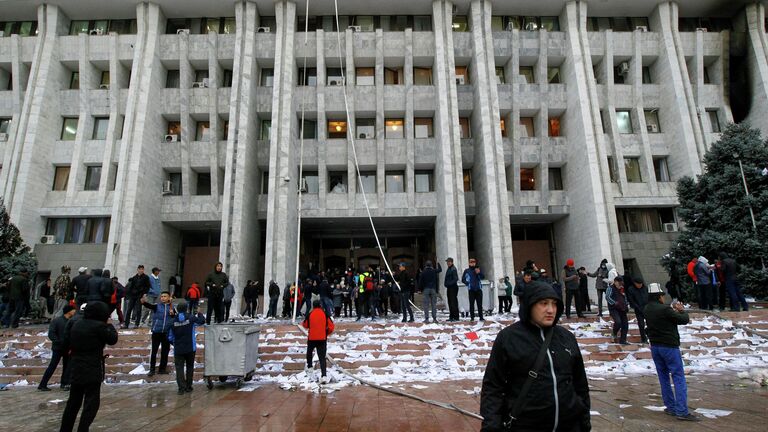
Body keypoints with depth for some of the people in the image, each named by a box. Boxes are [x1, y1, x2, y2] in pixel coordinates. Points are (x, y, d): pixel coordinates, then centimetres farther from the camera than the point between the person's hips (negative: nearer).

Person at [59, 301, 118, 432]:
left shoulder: (76, 324, 7)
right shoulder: (99, 326, -15)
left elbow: (66, 344, 11)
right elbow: (113, 339, -4)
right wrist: (109, 325, 7)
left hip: (76, 368, 7)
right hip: (93, 370, -7)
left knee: (73, 402, 19)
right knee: (91, 403, 1)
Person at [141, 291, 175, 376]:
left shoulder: (172, 307, 5)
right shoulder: (157, 306, 1)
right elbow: (149, 305, -18)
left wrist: (173, 314, -14)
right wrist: (143, 302, -38)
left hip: (167, 333, 2)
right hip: (156, 332, -2)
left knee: (165, 351, 9)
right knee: (154, 351, 1)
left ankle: (162, 369, 20)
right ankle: (152, 370, 9)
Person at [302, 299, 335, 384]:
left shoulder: (310, 314, -4)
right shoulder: (325, 314, -3)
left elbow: (305, 325, 8)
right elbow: (331, 327, -2)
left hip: (312, 338, 0)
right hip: (322, 339, 0)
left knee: (309, 352, 30)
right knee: (322, 357, 0)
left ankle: (309, 367, 40)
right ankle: (324, 376, -13)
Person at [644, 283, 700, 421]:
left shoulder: (646, 310, 4)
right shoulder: (665, 309, -20)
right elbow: (684, 320, -10)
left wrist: (673, 309, 13)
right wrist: (681, 310, 9)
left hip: (655, 347, 7)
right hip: (669, 346, -7)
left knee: (663, 377, 14)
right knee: (679, 377, -3)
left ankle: (670, 407, 20)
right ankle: (682, 411, -6)